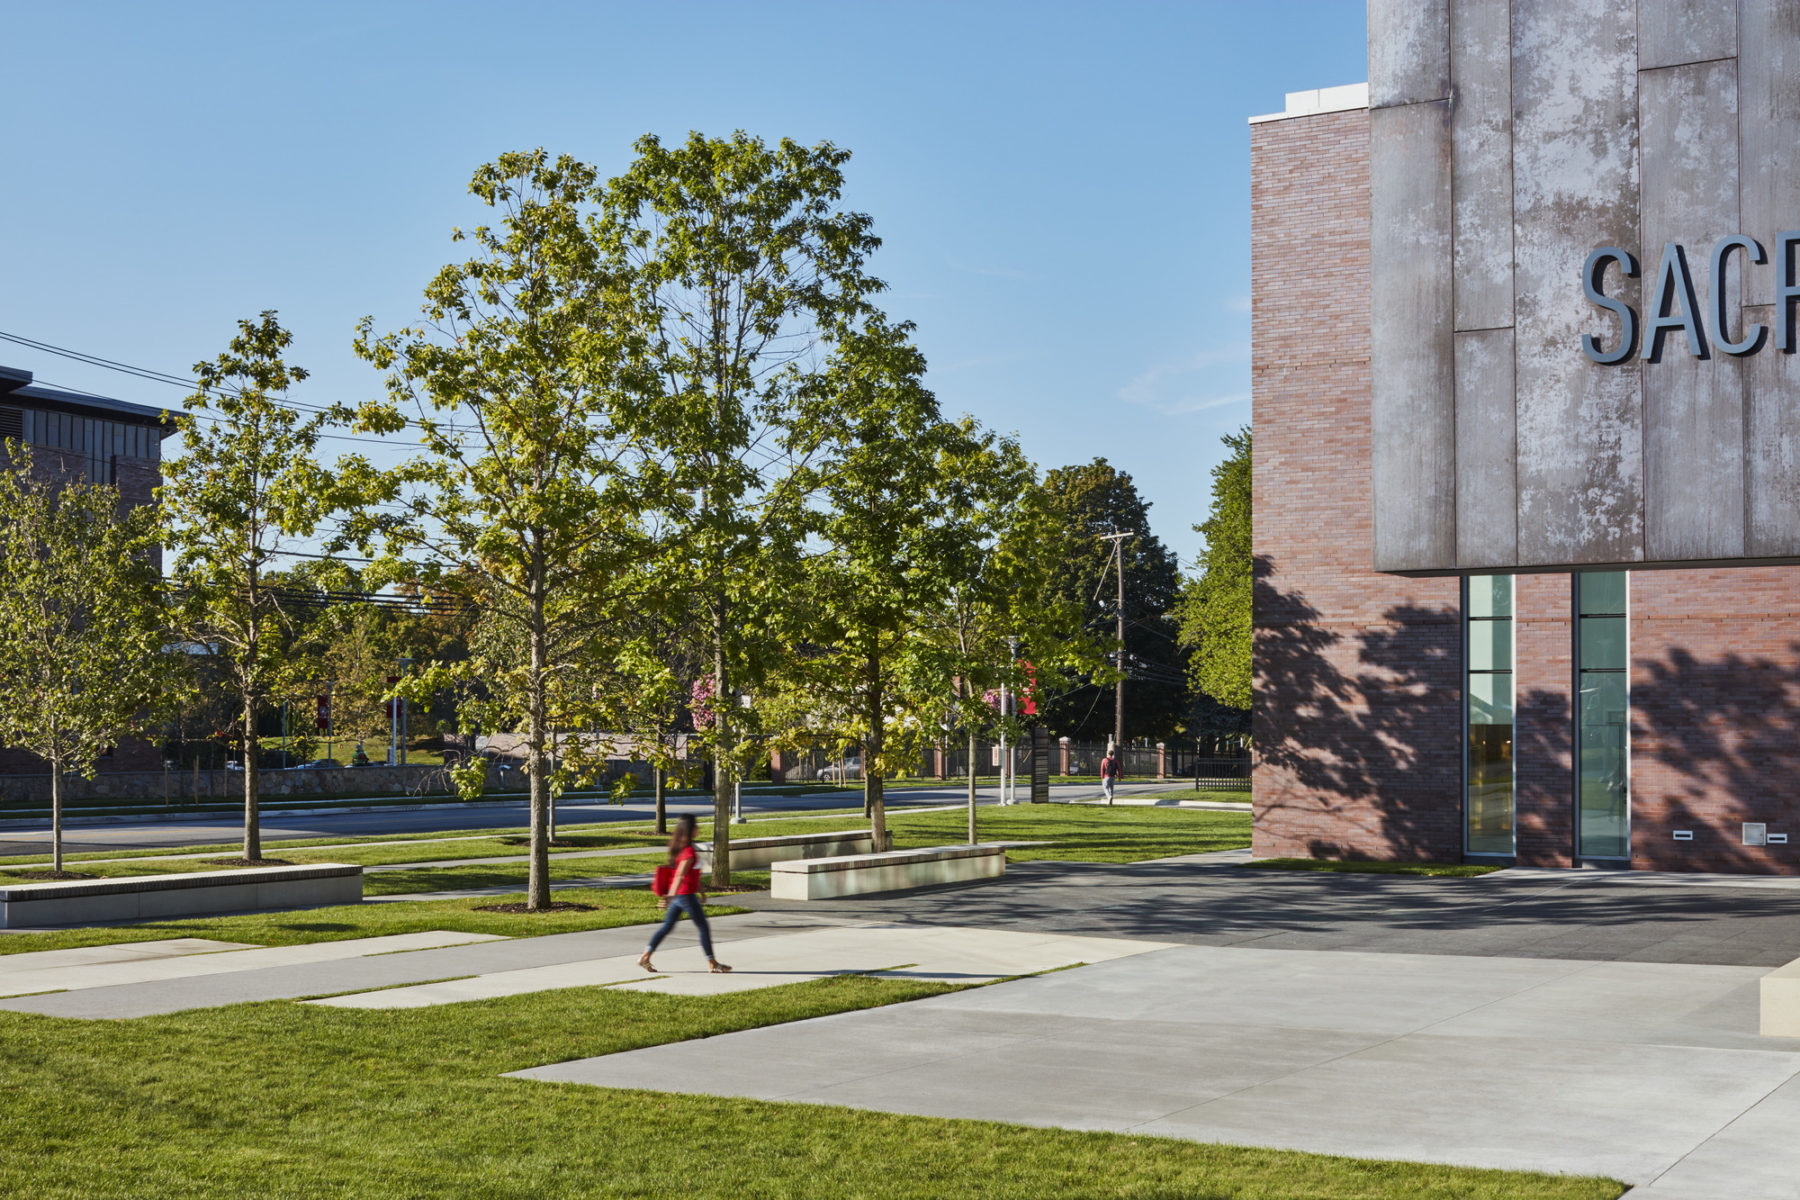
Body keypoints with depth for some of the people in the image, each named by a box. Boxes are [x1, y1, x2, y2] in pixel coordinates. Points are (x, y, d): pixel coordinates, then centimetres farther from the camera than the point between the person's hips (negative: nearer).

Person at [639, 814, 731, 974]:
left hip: (678, 895, 9)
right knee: (703, 927, 2)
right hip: (686, 895, -9)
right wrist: (671, 896, -35)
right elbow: (679, 876, -28)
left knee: (667, 926, 11)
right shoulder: (688, 851, -19)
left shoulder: (680, 847, 11)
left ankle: (645, 956, 8)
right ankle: (712, 963, 9)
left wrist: (700, 891, 30)